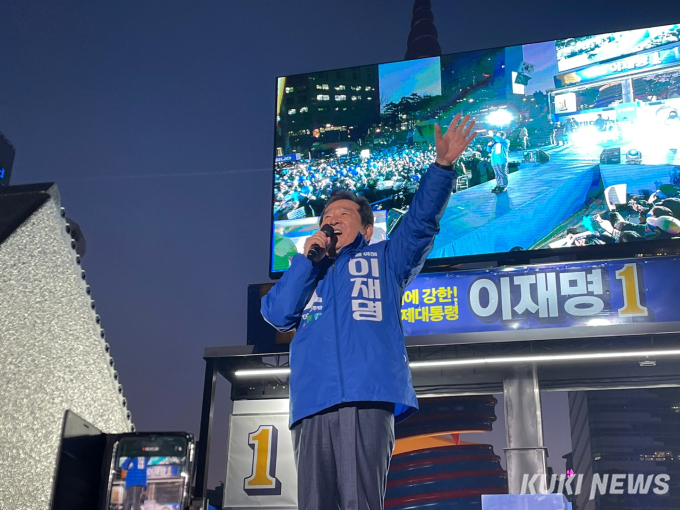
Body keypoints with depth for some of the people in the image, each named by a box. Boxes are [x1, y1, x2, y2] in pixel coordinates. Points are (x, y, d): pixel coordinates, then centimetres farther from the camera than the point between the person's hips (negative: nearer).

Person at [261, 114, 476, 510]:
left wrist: (443, 166, -4)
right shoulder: (306, 272, 31)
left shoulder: (384, 259, 25)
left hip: (368, 397, -3)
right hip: (312, 403, 3)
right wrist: (308, 258, 9)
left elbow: (422, 222, 9)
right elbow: (278, 313, 13)